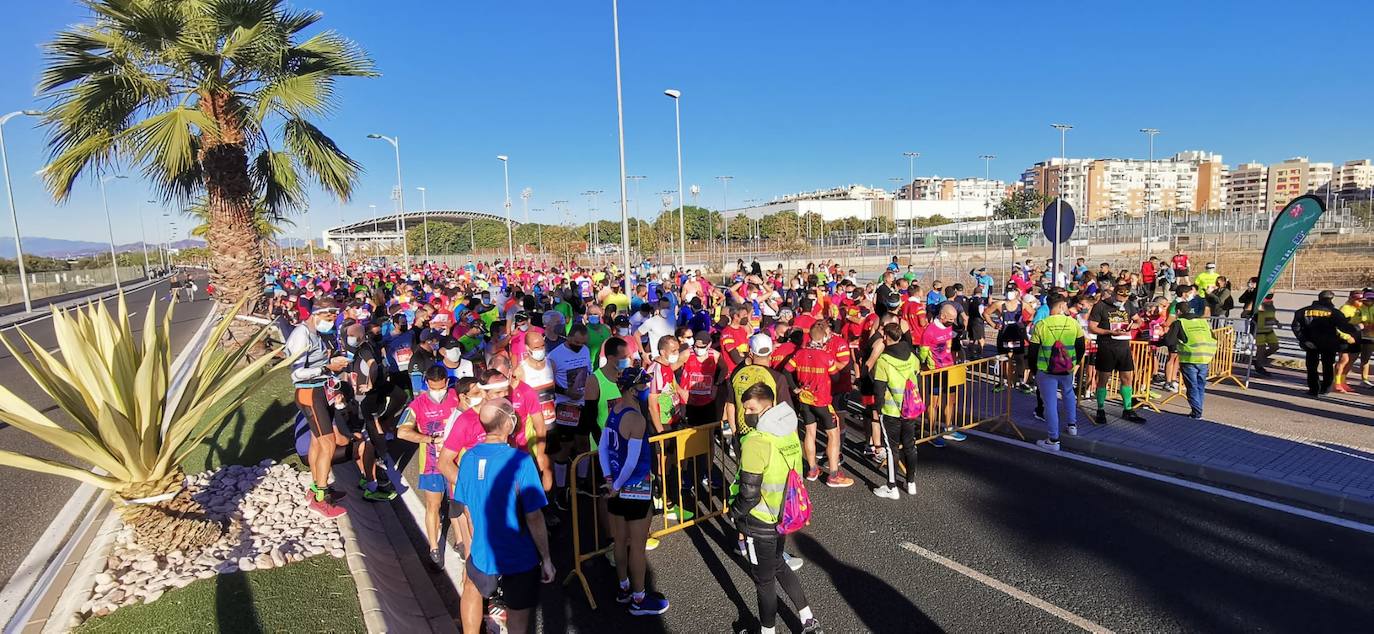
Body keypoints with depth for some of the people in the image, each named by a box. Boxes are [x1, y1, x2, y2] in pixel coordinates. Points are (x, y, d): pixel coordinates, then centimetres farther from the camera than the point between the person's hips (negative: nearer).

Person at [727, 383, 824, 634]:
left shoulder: (756, 442, -26)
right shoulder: (789, 432, -3)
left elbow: (749, 493, -24)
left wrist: (734, 512, -6)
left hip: (761, 523, -8)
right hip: (784, 516, 8)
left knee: (763, 578, 13)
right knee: (778, 567, 27)